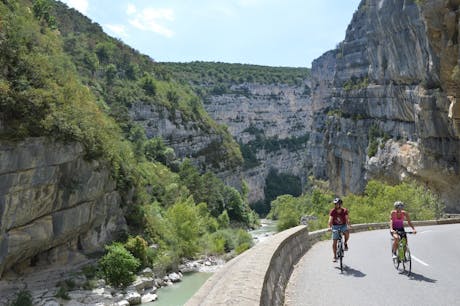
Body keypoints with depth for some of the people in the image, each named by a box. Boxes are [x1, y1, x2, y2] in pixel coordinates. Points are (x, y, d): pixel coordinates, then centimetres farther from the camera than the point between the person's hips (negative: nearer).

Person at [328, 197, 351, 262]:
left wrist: (348, 225, -40)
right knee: (334, 242, -6)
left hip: (343, 225, 0)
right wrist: (330, 227, -38)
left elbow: (347, 219, -21)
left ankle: (345, 243, -2)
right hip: (335, 226, 0)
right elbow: (330, 220, -21)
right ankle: (335, 257, 6)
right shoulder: (332, 211, -14)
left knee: (347, 233, -33)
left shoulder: (345, 210, -13)